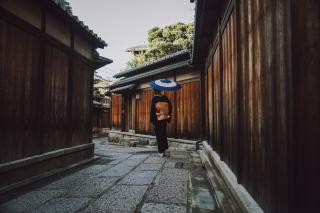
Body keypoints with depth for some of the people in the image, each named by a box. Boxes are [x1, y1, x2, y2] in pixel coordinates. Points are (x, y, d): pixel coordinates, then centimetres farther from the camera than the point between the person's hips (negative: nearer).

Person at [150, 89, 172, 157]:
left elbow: (152, 110, -12)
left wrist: (152, 120, -7)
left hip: (157, 119, -4)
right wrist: (168, 117, 14)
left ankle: (161, 151, 5)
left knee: (159, 135, 3)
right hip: (165, 118, 4)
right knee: (163, 133, 20)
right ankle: (164, 147, 25)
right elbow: (170, 107, 8)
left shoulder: (154, 99, -8)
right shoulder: (165, 98, 6)